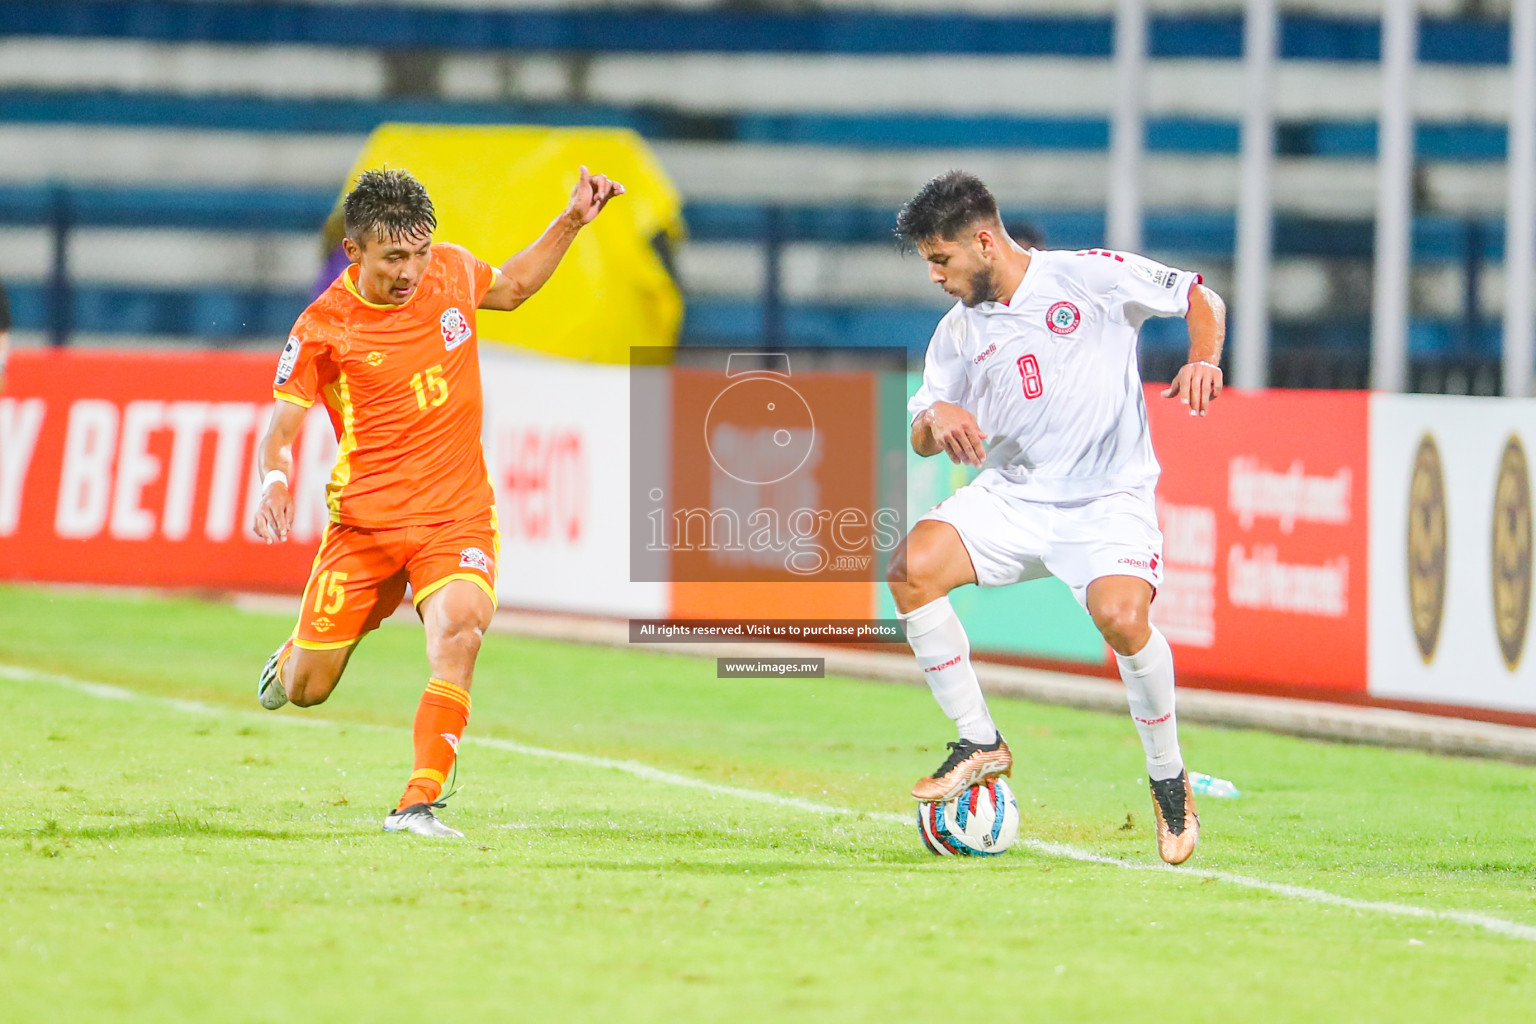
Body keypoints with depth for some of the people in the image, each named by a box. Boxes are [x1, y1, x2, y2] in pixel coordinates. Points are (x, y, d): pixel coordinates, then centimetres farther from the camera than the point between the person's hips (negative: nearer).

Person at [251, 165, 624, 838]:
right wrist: (274, 483, -27)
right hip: (364, 521, -1)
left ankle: (417, 806, -29)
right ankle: (298, 652, 46)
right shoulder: (323, 328, -10)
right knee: (306, 691, 6)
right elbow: (281, 428, -5)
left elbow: (511, 287, 25)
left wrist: (572, 222, 15)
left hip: (458, 515, 1)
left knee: (459, 631, -30)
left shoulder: (451, 271, 1)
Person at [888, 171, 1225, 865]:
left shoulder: (1091, 277, -4)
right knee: (912, 568, -21)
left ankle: (1169, 779, -7)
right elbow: (922, 441, 15)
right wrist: (937, 418, -9)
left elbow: (1202, 299, 5)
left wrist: (1203, 361, -15)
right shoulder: (957, 333, 10)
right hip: (1011, 496, 5)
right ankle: (980, 743, -6)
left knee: (1121, 616, -32)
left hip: (1107, 500, -5)